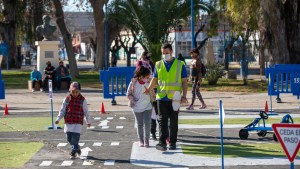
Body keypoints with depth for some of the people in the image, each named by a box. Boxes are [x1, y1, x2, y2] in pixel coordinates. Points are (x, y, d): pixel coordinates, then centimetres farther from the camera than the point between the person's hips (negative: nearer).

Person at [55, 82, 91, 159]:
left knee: (75, 138, -10)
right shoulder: (67, 99, 5)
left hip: (78, 123, -3)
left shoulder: (82, 100, 1)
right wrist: (58, 119, 0)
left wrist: (88, 121, 13)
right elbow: (62, 110, 9)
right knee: (69, 138, 6)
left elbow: (86, 111, 8)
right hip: (68, 122, 3)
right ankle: (77, 148, 28)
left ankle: (73, 152, -1)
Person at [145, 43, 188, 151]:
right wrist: (149, 89, -8)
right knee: (162, 120, -6)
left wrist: (184, 96, -5)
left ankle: (172, 143, 13)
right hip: (161, 97, 1)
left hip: (174, 98, -1)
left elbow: (184, 82, 5)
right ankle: (162, 143, -12)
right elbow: (155, 79, 12)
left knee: (173, 121, 6)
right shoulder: (158, 65, 10)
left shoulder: (180, 65, 4)